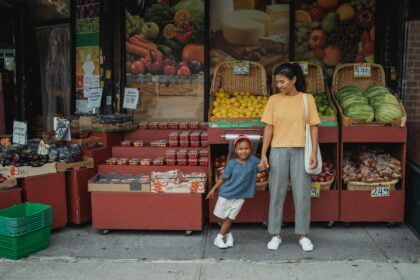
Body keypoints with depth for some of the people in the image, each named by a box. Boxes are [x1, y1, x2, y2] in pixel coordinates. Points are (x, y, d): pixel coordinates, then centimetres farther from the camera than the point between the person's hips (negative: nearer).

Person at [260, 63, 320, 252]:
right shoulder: (273, 100, 3)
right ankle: (276, 235, 17)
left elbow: (313, 127, 2)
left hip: (300, 151, -1)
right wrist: (263, 154, -1)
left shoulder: (307, 99, 1)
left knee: (302, 193, 4)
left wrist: (314, 153, -5)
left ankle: (303, 235, 17)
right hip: (278, 151, 1)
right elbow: (269, 128, 3)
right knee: (276, 193, 6)